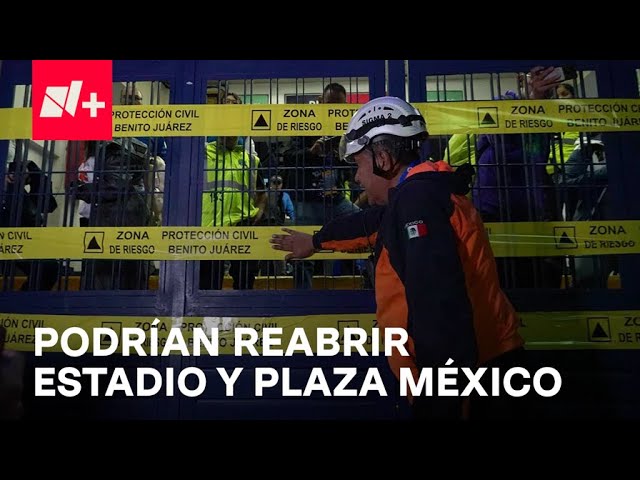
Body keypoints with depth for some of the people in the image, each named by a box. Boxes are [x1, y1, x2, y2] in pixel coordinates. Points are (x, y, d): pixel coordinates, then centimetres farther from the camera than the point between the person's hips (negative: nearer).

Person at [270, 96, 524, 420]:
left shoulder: (416, 198, -20)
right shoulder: (422, 193, 13)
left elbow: (441, 302, -30)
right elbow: (371, 224, 30)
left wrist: (449, 392, -29)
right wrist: (316, 240, 43)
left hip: (467, 367, -9)